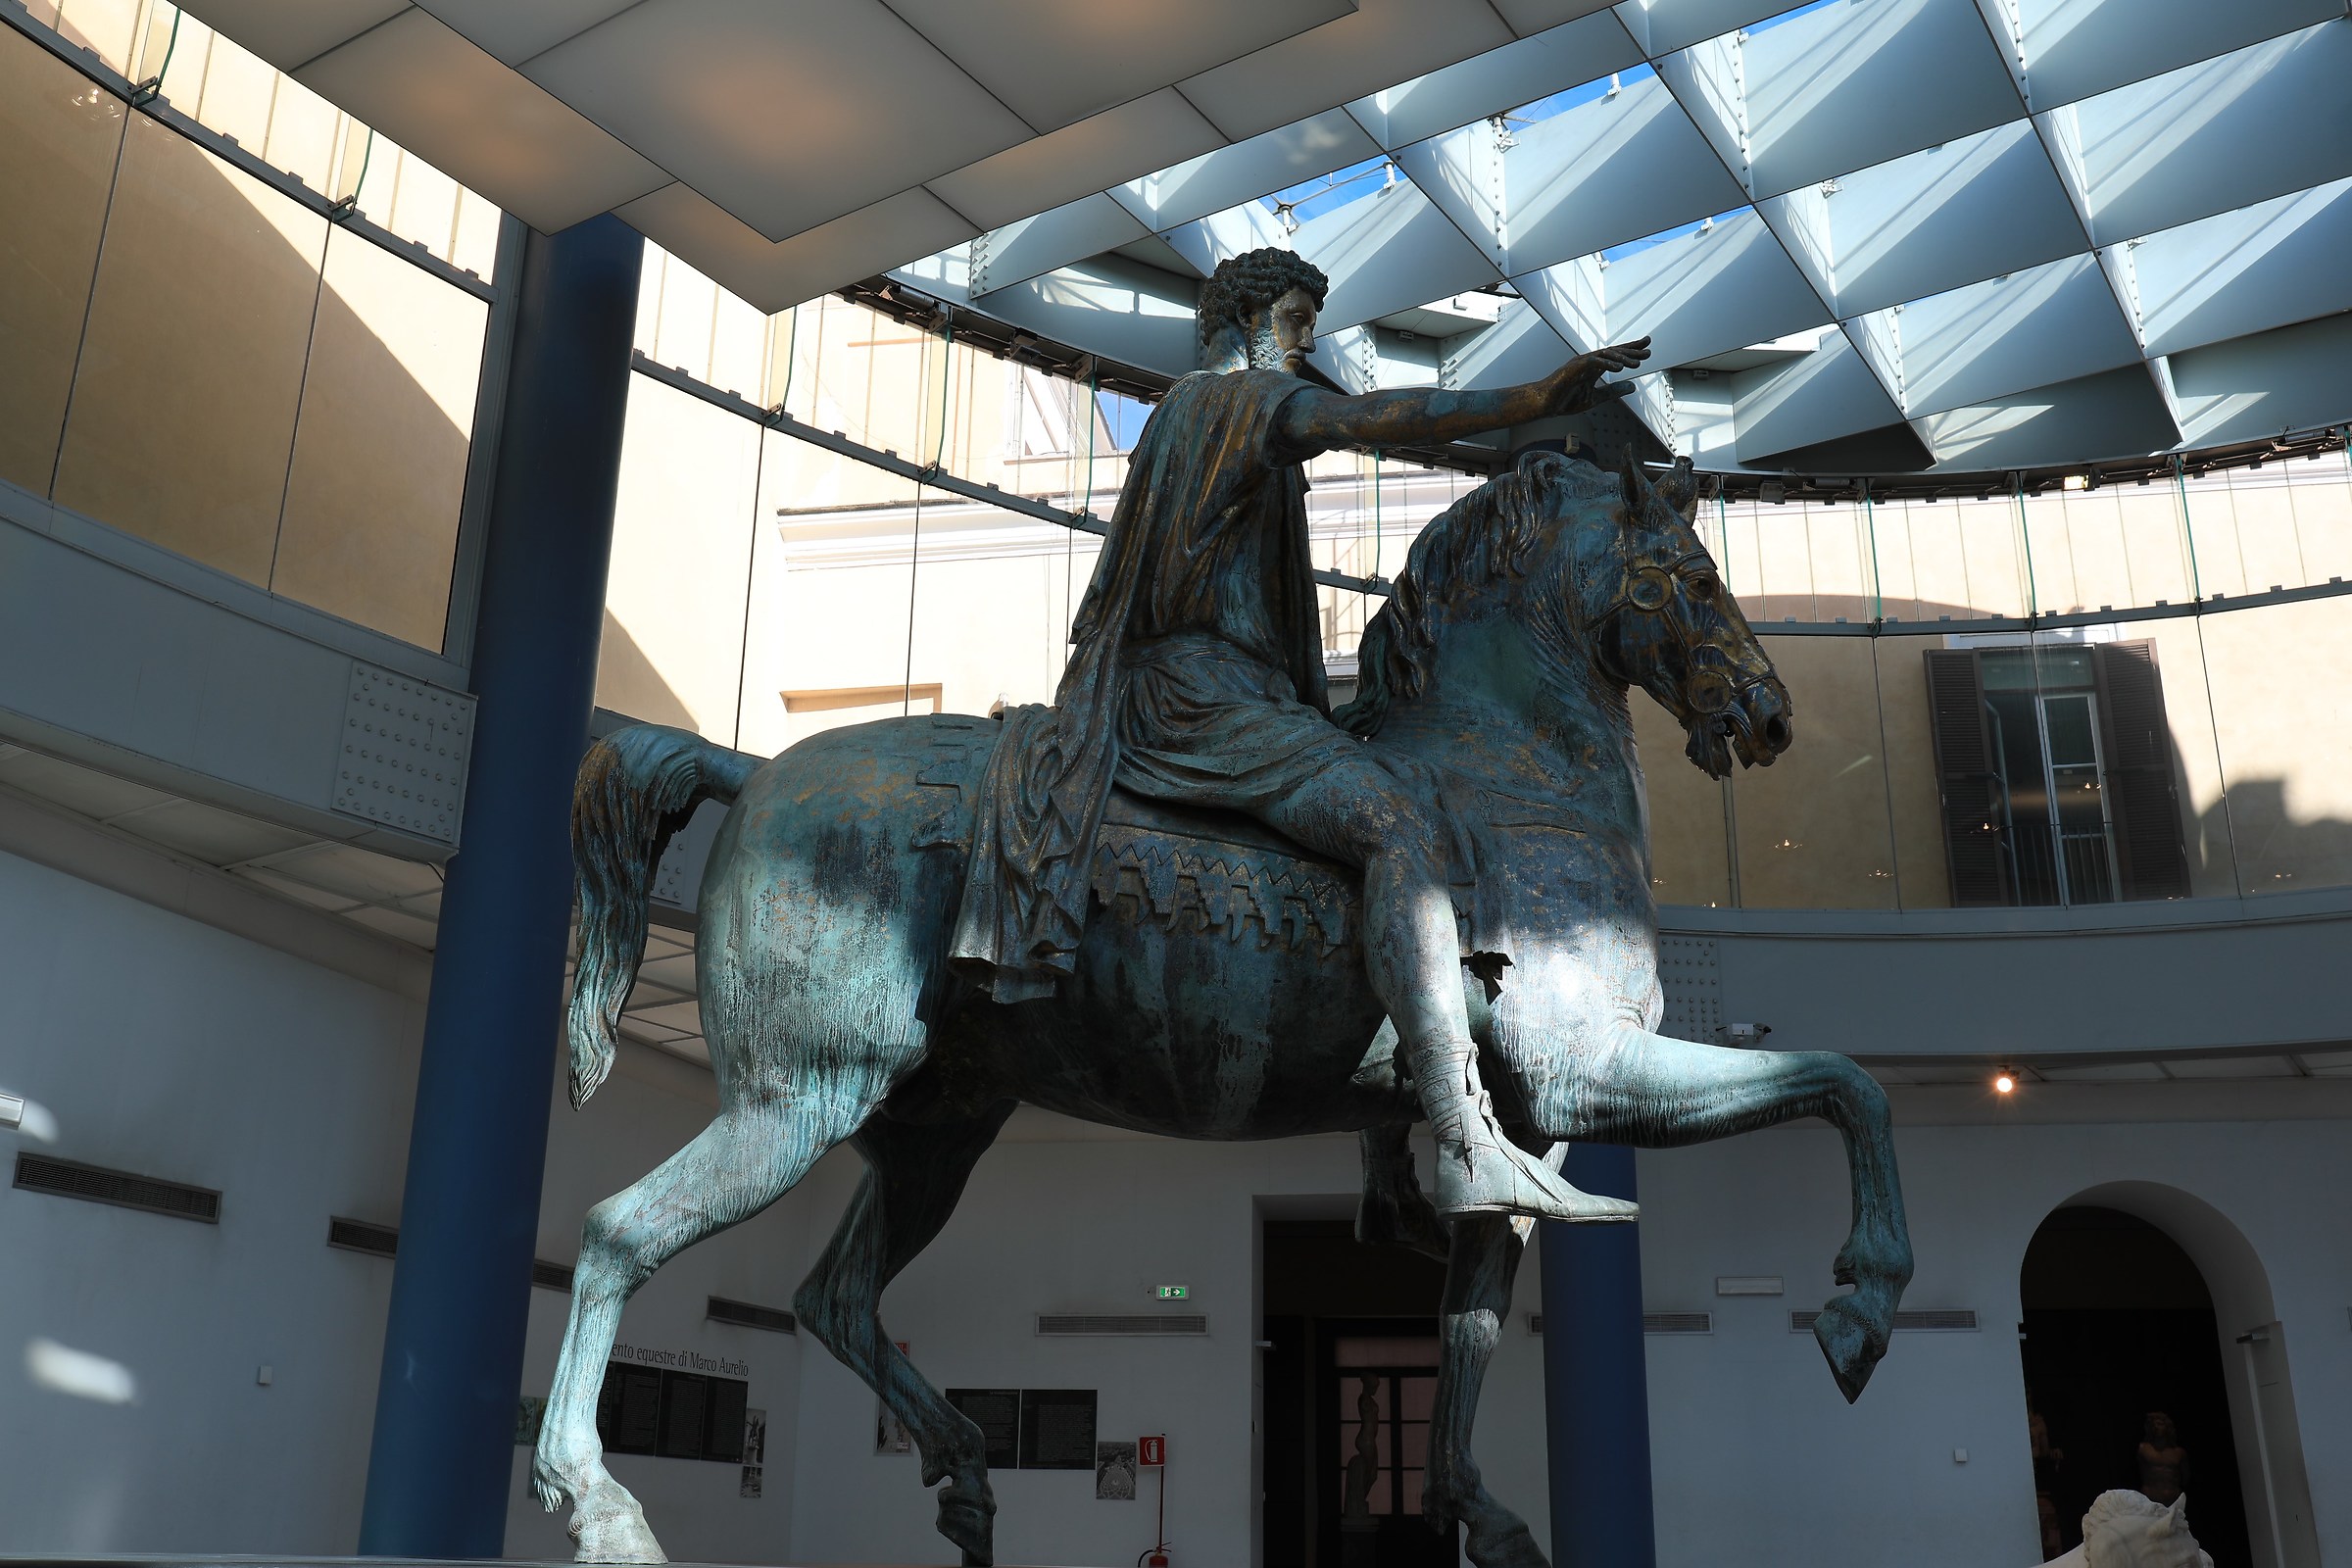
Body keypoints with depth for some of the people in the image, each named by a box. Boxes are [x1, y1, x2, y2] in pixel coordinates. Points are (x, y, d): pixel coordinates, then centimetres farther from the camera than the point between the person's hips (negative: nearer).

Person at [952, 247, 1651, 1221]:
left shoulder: (1177, 410, 29)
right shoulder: (1246, 394, -2)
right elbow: (1366, 419, -23)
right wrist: (1533, 402, -34)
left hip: (1159, 691, 11)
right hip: (1207, 693, -11)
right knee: (1406, 828, -27)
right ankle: (1469, 1150, -40)